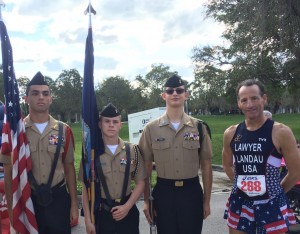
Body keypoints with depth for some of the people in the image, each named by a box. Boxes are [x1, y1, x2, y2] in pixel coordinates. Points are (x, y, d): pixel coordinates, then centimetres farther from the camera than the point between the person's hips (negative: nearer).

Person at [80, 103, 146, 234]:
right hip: (101, 211, -1)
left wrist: (127, 207, -9)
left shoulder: (132, 151, -1)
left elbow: (140, 183, 1)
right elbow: (86, 188, -3)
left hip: (127, 210, 1)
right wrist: (88, 220, -6)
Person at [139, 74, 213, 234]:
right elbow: (146, 167, 3)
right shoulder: (151, 129, -1)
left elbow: (206, 166, 4)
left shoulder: (199, 127, 1)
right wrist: (146, 200, 2)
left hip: (192, 192, 1)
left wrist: (207, 201, 4)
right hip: (163, 193, 0)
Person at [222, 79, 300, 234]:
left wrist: (274, 191, 5)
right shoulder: (230, 133, 0)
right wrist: (244, 186, 8)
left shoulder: (281, 132, -12)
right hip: (239, 204, 4)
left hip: (271, 206, -3)